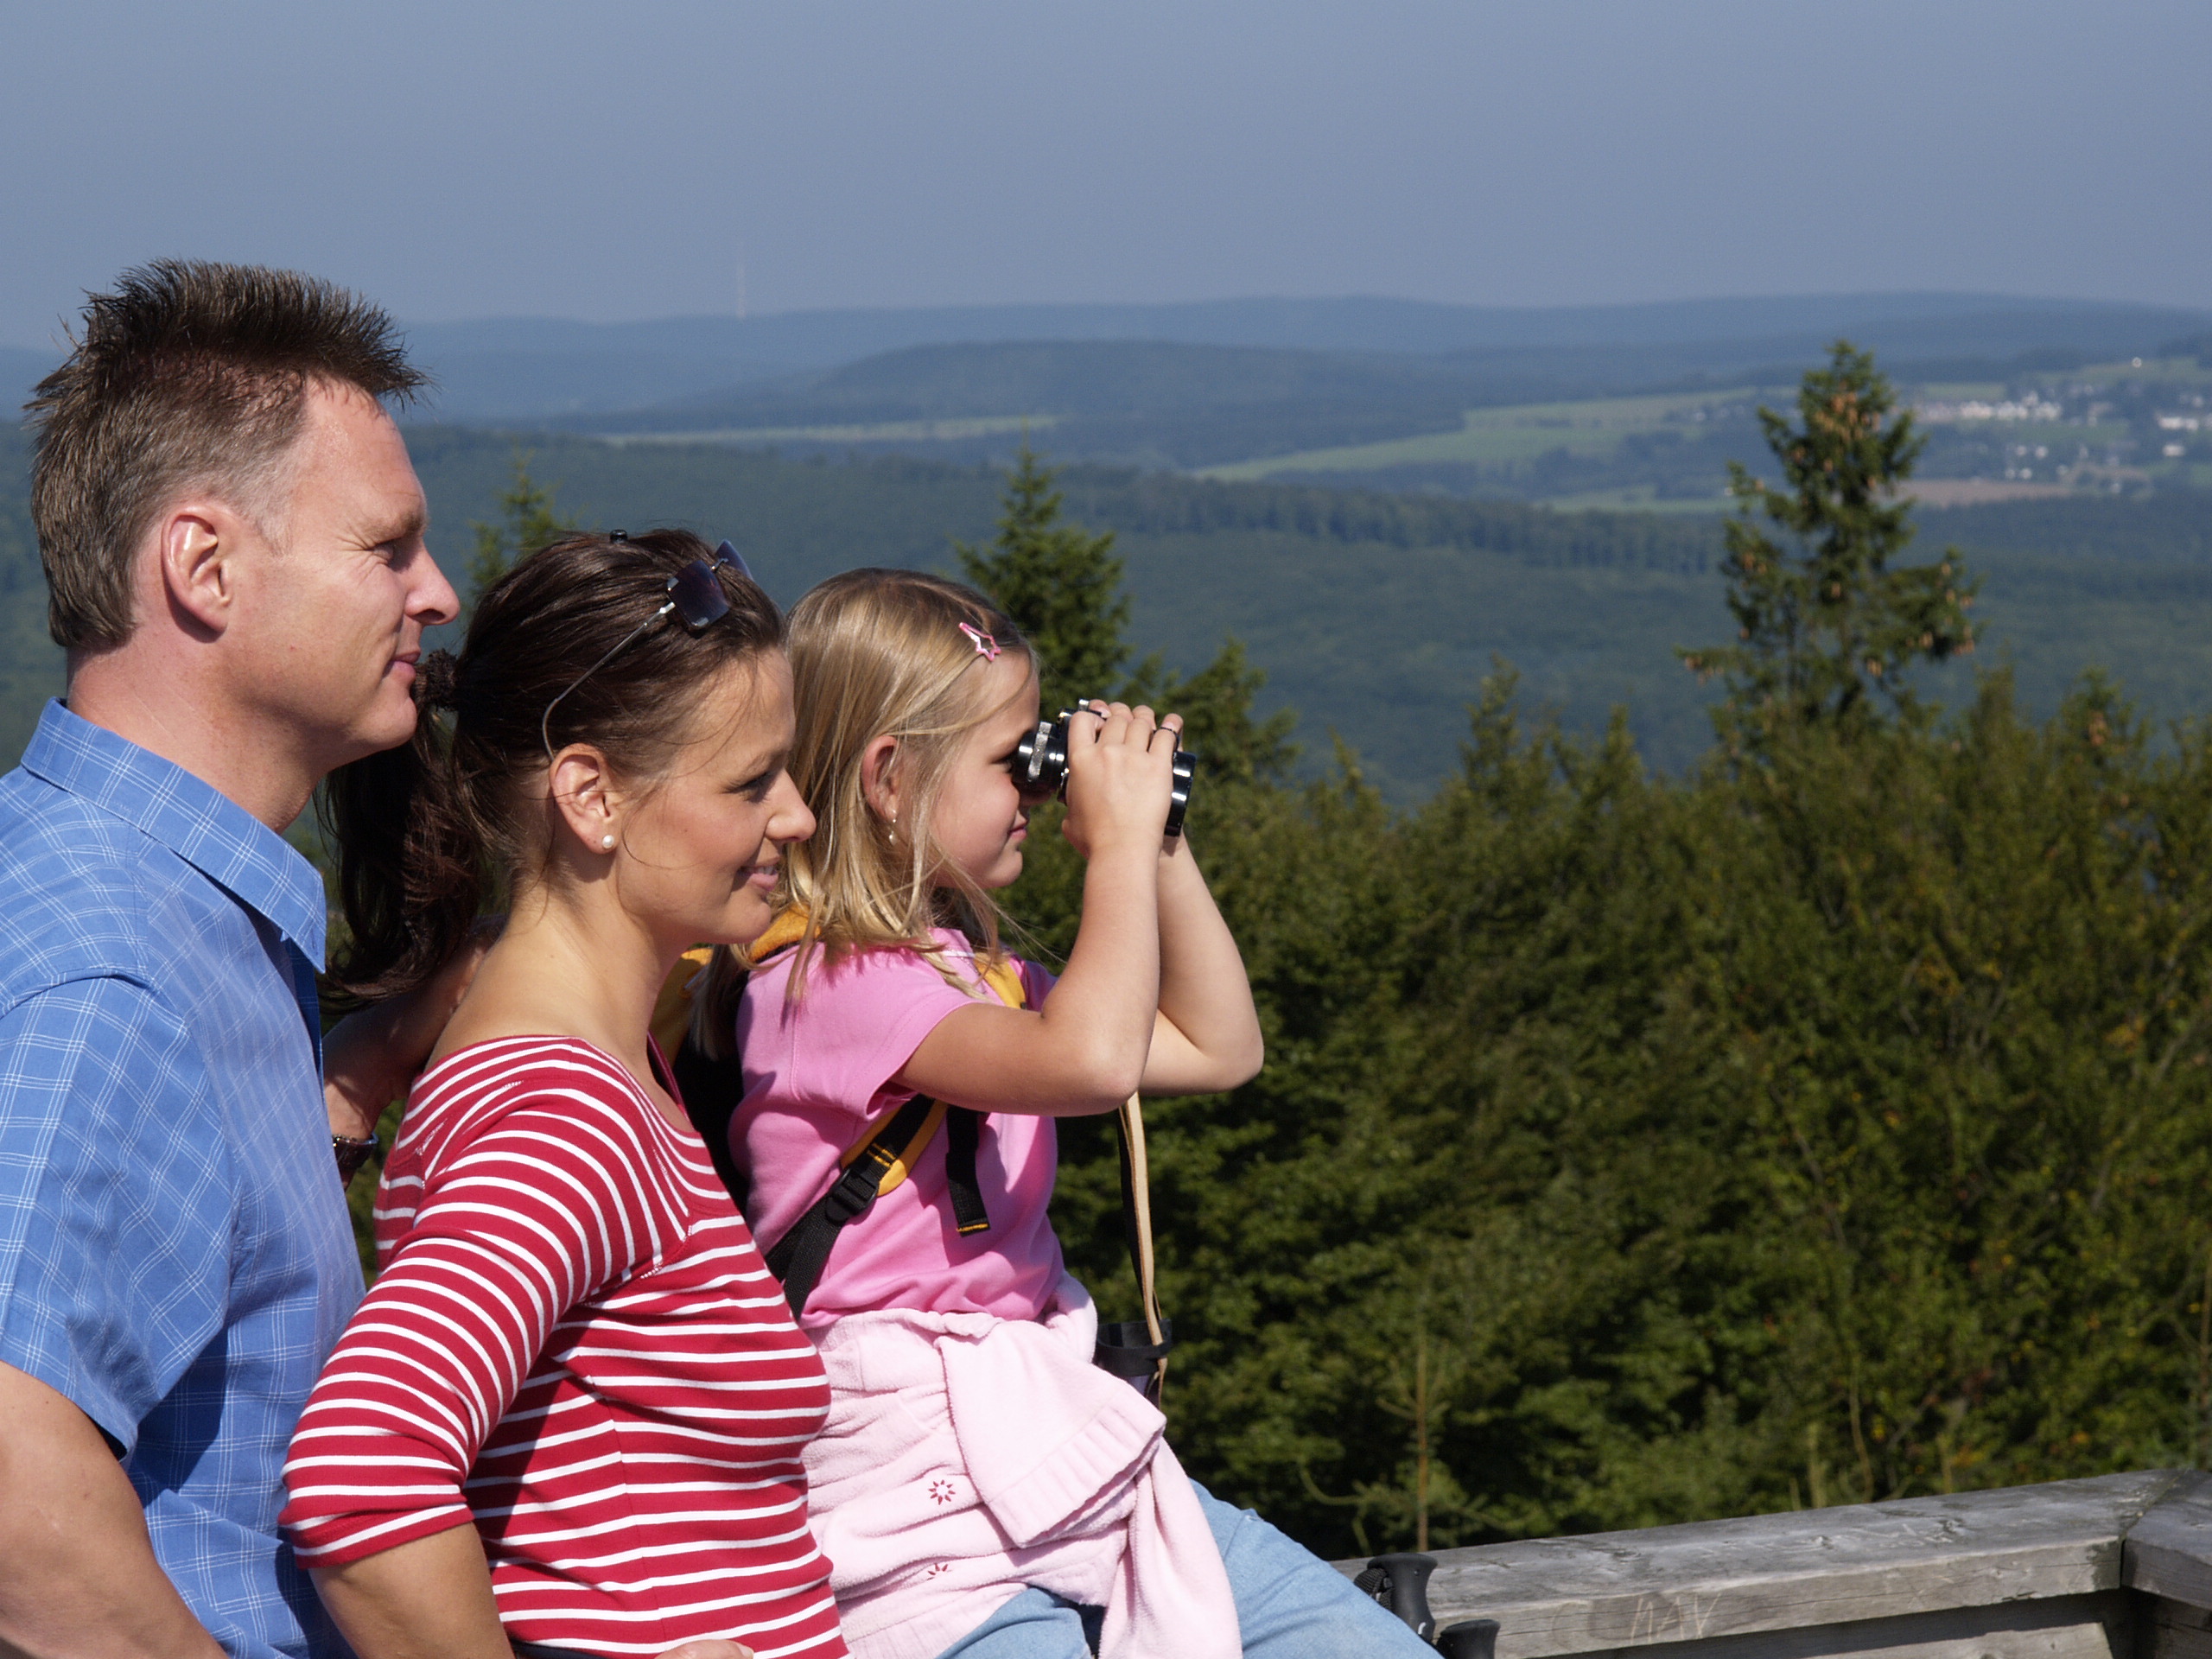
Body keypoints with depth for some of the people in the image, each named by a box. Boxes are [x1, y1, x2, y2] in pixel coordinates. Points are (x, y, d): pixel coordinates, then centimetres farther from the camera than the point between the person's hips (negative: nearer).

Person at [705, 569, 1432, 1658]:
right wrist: (1120, 838, -19)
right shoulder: (823, 982, -15)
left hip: (1064, 1444, 9)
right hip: (921, 1504, -9)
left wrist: (1163, 852, 13)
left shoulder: (972, 970, 15)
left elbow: (1218, 1049, 22)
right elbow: (1091, 1062, -30)